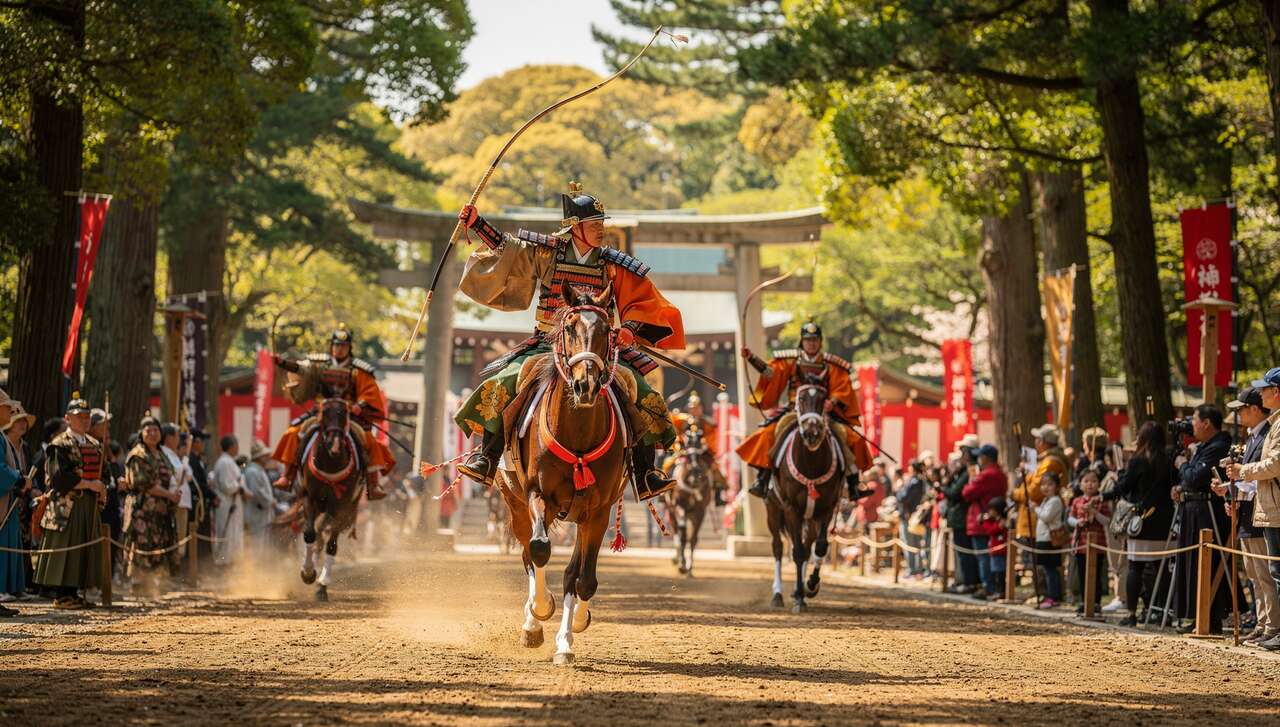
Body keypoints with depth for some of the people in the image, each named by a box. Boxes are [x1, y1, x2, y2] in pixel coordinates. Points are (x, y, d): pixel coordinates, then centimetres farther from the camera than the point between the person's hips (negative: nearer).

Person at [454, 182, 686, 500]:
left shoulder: (613, 265, 2)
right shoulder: (547, 252, 1)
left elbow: (642, 301, 5)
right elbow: (505, 247, 12)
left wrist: (630, 328, -13)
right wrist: (476, 224, 7)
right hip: (548, 343, -1)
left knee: (644, 398, -15)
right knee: (500, 386, -19)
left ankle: (646, 476, -6)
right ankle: (486, 458, -5)